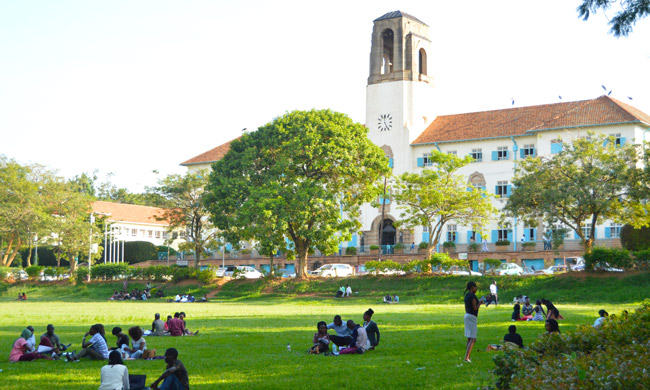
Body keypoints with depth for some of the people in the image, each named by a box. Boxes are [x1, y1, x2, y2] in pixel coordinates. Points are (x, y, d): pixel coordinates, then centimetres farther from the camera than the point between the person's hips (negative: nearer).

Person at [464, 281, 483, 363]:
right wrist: (480, 303, -1)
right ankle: (466, 357, -20)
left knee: (469, 338, 16)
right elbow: (475, 308, -18)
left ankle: (468, 356, 19)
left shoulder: (466, 295, 12)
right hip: (472, 317, -9)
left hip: (467, 316, 9)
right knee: (473, 339, -10)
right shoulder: (473, 296, -15)